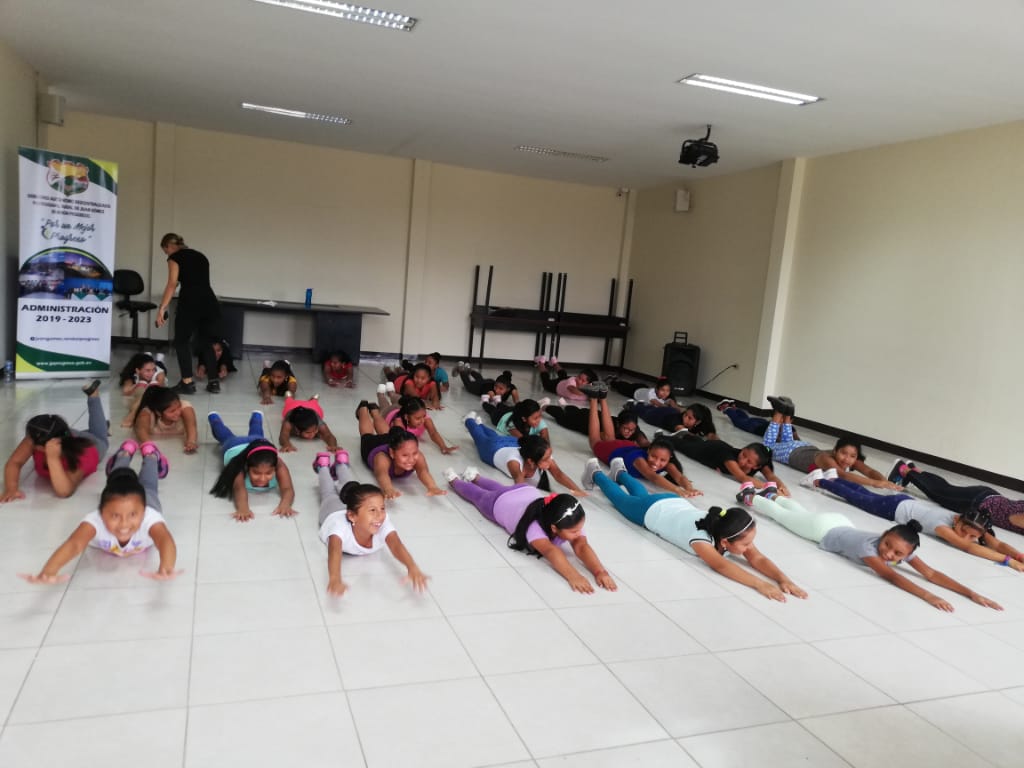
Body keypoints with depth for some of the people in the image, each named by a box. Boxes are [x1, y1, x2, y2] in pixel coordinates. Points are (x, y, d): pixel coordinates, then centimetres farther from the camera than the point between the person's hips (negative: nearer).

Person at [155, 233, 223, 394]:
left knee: (182, 341, 9)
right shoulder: (200, 256, 25)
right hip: (210, 302, 6)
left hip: (190, 301, -6)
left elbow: (172, 284, -6)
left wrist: (162, 308, -7)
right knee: (206, 342, 17)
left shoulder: (175, 258, 6)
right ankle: (214, 382, 13)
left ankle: (187, 383, 4)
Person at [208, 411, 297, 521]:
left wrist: (285, 504, -80)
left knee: (255, 433, 38)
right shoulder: (239, 467, -52)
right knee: (226, 436, 35)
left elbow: (288, 489, -58)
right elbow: (239, 489, -65)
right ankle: (214, 417, 65)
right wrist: (243, 508, -87)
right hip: (234, 446, -1)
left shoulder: (278, 465, -49)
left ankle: (256, 416, 69)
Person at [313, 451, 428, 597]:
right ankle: (323, 465, 62)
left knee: (349, 485, 37)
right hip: (333, 512, -1)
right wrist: (334, 579, -94)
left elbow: (396, 545, -66)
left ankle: (341, 463, 64)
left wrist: (412, 568, -86)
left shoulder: (383, 524, -50)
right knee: (330, 495, 35)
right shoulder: (341, 526, -56)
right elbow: (334, 550, -74)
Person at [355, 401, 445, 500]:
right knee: (368, 434, 33)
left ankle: (374, 410, 64)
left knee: (385, 434, 37)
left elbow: (423, 471, -64)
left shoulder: (417, 456, -46)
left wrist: (432, 487, -86)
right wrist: (389, 490, -94)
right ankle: (363, 408, 60)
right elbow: (381, 474, -72)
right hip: (372, 446, -2)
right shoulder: (383, 458, -52)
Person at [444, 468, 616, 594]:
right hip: (500, 503, -4)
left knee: (499, 488, 36)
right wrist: (572, 575, -83)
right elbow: (550, 550, -68)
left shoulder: (572, 522, -40)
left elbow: (582, 547, -53)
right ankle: (454, 479, 57)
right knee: (478, 495, 28)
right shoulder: (533, 525, -52)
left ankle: (475, 476, 65)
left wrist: (600, 571, -70)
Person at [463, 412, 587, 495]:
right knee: (481, 438, 32)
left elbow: (558, 474, -53)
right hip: (494, 450, -4)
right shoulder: (515, 461, -55)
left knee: (494, 435, 38)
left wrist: (577, 490, -69)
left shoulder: (545, 456, -44)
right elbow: (520, 484, -70)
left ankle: (479, 422, 68)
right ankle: (470, 420, 62)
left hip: (513, 444, 4)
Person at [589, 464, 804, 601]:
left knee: (642, 494, 36)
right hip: (652, 511, -5)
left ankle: (620, 472, 63)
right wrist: (760, 584, -71)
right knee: (621, 498, 25)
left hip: (674, 503, 5)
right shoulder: (699, 537, -47)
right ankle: (596, 473, 51)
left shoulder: (731, 534, -32)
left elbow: (758, 558, -37)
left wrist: (783, 579, -55)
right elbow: (720, 566, -61)